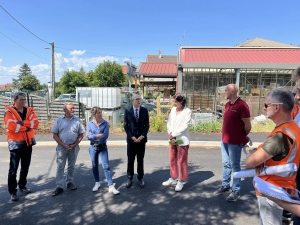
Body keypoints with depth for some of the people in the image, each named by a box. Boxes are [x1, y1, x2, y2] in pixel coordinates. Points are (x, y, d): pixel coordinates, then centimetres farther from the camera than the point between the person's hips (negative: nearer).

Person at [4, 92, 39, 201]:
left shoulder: (29, 111, 4)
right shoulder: (9, 112, -10)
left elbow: (35, 123, -9)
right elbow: (11, 127, -23)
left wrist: (22, 123, -20)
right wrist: (27, 126, -14)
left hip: (28, 143, 5)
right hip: (15, 144, -5)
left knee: (25, 167, 16)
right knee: (13, 169, 2)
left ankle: (22, 186, 33)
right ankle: (12, 191, 13)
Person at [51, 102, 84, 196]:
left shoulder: (77, 120, 1)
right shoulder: (59, 120, -1)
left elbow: (81, 135, 3)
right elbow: (55, 135, -2)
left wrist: (74, 145, -9)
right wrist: (63, 145, -11)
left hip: (74, 147, 1)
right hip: (62, 147, -1)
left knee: (71, 166, 13)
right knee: (60, 167, 2)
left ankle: (69, 182, 29)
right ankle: (59, 187, 9)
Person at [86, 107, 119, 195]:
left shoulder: (105, 123, -7)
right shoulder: (89, 124, -3)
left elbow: (106, 136, -17)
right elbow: (88, 136, -14)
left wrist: (94, 136, -12)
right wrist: (99, 135, -18)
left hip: (103, 147, -2)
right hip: (93, 147, 2)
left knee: (106, 166, -5)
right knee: (95, 166, 14)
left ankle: (111, 187, -3)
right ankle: (97, 183, 33)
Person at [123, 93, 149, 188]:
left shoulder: (144, 110, 2)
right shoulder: (127, 111, -1)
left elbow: (147, 125, 1)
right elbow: (125, 125, -1)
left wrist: (142, 136, -11)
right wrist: (132, 137, -10)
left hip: (141, 139, 1)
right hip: (131, 139, -1)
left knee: (140, 159, 8)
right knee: (130, 159, 6)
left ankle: (140, 178, 22)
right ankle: (129, 178, 19)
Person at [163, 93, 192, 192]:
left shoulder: (187, 111, -9)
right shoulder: (173, 109, 8)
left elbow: (184, 127, -16)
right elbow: (169, 123, 5)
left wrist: (173, 134, -14)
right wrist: (170, 135, -8)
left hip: (182, 140, -6)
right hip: (172, 139, 6)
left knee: (181, 161, 3)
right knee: (172, 160, 14)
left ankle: (181, 181, 18)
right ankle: (173, 178, 30)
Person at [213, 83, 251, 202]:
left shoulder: (241, 105, -17)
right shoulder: (227, 105, 8)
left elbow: (248, 126, -14)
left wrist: (242, 137, 1)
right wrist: (225, 136, 13)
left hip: (235, 142, -8)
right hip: (224, 140, 8)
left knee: (235, 166, 5)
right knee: (226, 164, 18)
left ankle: (236, 191, 19)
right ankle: (225, 186, 33)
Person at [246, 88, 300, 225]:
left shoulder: (280, 136, -30)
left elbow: (250, 162, -29)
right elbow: (268, 151, 10)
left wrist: (252, 156, -6)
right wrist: (261, 158, -12)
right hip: (277, 188, 9)